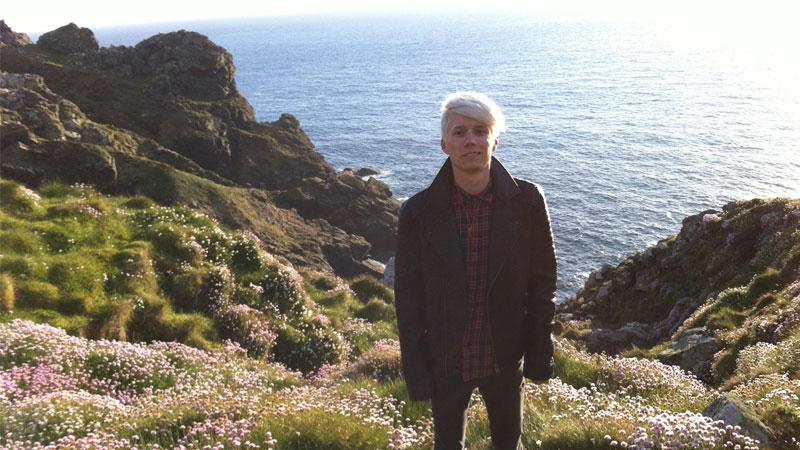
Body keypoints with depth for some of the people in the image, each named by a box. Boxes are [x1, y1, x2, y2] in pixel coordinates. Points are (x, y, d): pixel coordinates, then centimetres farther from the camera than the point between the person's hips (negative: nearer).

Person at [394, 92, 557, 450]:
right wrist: (415, 371, -6)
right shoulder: (418, 212, -14)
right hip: (446, 362, 0)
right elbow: (408, 297, -7)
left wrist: (540, 354, -2)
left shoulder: (527, 202, -13)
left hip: (505, 359, 1)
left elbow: (542, 283, -4)